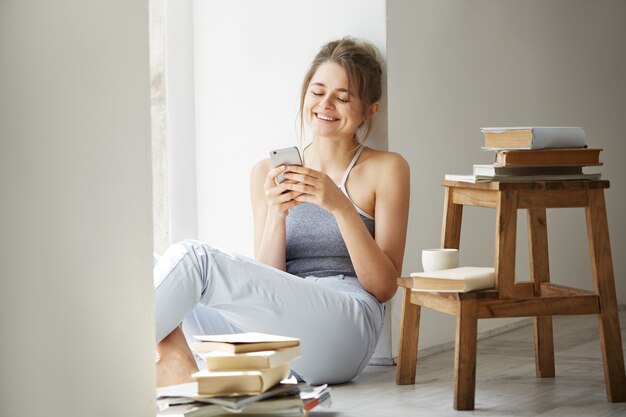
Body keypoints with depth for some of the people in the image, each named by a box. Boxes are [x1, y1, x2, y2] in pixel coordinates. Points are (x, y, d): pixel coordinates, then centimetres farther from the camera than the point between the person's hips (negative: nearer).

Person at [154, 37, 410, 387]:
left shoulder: (386, 169, 9)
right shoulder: (269, 173, 17)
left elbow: (385, 287, 2)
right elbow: (265, 287, 11)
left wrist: (340, 206, -11)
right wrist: (277, 214, -7)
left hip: (345, 324, -4)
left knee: (191, 258, -24)